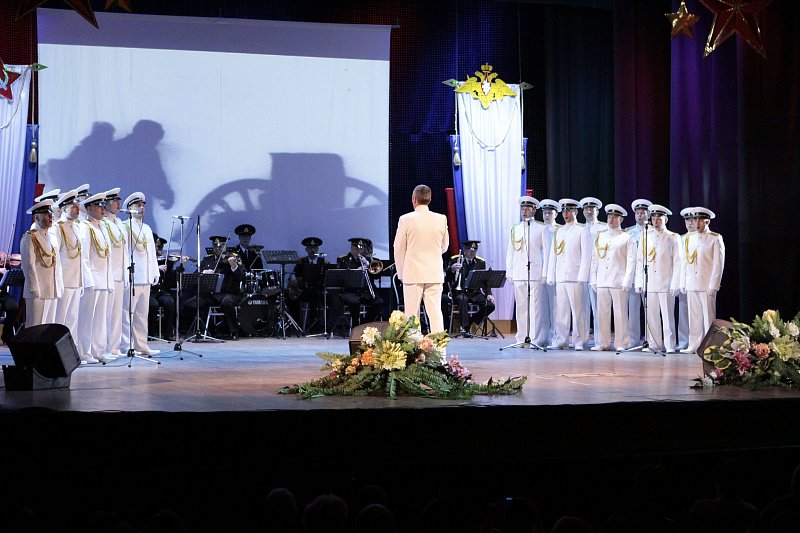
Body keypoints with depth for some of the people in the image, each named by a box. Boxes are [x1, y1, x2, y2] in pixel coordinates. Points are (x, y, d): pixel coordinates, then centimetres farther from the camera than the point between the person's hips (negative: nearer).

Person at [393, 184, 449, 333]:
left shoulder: (406, 219, -8)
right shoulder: (441, 219, 0)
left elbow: (399, 249, -1)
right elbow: (444, 247, 11)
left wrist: (401, 273, 10)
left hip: (413, 273, -2)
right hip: (435, 274, 2)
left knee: (412, 314, 3)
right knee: (435, 312, 3)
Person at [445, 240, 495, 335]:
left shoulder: (480, 262, 9)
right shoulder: (454, 260, -1)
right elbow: (447, 279, -8)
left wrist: (488, 294, -9)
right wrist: (451, 269, -30)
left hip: (475, 293, 4)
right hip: (459, 292, -4)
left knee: (490, 305, -19)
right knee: (463, 299, -38)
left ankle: (469, 323, -2)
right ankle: (464, 327, -37)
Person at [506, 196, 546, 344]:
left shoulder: (541, 228, 4)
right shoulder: (515, 229, 14)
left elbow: (546, 252, 3)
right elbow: (510, 253, 15)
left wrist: (544, 273, -4)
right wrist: (509, 273, 8)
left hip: (535, 273, -3)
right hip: (519, 274, 3)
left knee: (535, 306, -6)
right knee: (521, 307, 3)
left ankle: (536, 339, -4)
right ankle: (522, 338, 8)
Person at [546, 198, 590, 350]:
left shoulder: (581, 230, 1)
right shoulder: (558, 231, 18)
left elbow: (586, 255, -4)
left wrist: (582, 277, -12)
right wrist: (551, 277, 11)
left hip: (574, 276, -5)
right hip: (560, 277, 5)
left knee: (577, 310, -5)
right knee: (561, 310, 4)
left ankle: (579, 341, -1)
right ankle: (560, 341, 8)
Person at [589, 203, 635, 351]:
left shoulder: (627, 238, 4)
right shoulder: (599, 237, 16)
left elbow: (631, 261, -1)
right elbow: (594, 259, 16)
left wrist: (626, 282, -9)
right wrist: (593, 280, 9)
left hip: (618, 282, -4)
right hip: (602, 282, 4)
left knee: (620, 313, -3)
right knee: (602, 312, 3)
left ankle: (621, 344, 2)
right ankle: (603, 343, 9)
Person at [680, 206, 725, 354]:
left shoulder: (715, 239, -2)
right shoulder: (691, 239, 15)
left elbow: (718, 264, -6)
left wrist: (713, 286, -12)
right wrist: (684, 283, 9)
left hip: (707, 285, -5)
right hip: (692, 285, 5)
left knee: (708, 316, -3)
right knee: (694, 316, 6)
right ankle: (694, 345, 10)